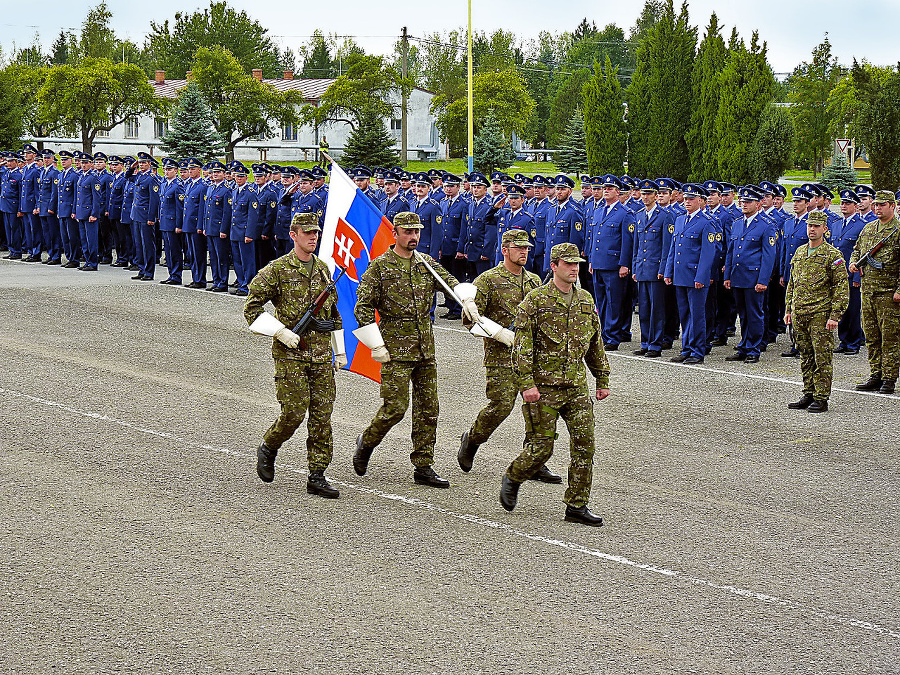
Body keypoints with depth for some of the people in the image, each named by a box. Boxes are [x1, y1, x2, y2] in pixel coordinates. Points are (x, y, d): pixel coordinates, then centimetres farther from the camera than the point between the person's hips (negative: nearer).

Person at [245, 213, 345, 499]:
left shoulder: (323, 269, 13)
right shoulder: (277, 269, -5)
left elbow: (333, 311, 23)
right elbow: (251, 307, -5)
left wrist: (340, 349, 19)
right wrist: (282, 332, -13)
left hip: (321, 355, 5)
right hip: (290, 354, -5)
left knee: (322, 415, 1)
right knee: (294, 413, -9)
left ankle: (317, 476, 6)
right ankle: (267, 449, 20)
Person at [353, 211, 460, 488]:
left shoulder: (427, 264, 11)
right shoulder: (380, 266, -4)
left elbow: (454, 284, 7)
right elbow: (363, 307, -6)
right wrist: (377, 346, -10)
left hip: (426, 350, 6)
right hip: (396, 350, -5)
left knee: (428, 409, 6)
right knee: (395, 407, -8)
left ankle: (423, 467, 13)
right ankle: (366, 442, 19)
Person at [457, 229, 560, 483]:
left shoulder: (534, 281, 15)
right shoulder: (488, 280, -5)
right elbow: (471, 319, -8)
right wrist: (503, 335, -16)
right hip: (501, 356, -5)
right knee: (501, 405, -9)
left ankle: (535, 465, 7)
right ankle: (471, 439, 20)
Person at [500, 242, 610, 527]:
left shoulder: (586, 300, 11)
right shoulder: (535, 300, -7)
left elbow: (595, 344, 19)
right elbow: (521, 345, -11)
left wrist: (603, 380, 18)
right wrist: (526, 384, -17)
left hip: (577, 387, 5)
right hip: (543, 386, -5)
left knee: (584, 444, -1)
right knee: (542, 445, -2)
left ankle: (577, 506, 7)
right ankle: (512, 479, 26)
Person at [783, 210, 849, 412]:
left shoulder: (832, 255, -6)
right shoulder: (799, 252, 13)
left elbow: (842, 288, -9)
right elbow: (791, 284, 21)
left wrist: (835, 316, -14)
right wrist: (788, 310, 15)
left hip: (821, 314, -6)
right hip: (799, 314, 6)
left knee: (822, 357, -3)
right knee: (806, 356, 12)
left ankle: (821, 399, 1)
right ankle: (808, 395, 19)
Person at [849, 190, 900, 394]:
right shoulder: (868, 228, 13)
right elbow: (857, 249, 28)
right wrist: (853, 262, 5)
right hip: (867, 290, 7)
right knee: (871, 336, 10)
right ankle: (875, 376, 18)